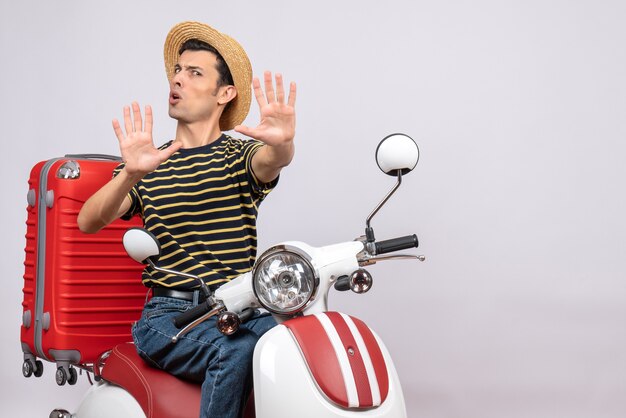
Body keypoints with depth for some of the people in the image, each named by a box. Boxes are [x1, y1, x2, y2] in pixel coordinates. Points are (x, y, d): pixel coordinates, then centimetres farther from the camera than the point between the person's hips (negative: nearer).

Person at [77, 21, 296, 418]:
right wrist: (130, 174, -25)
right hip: (170, 314, 0)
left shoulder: (240, 156, 9)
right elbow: (88, 222, -4)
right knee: (236, 350, -30)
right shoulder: (147, 164, 12)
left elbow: (271, 162, -17)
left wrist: (283, 143, -42)